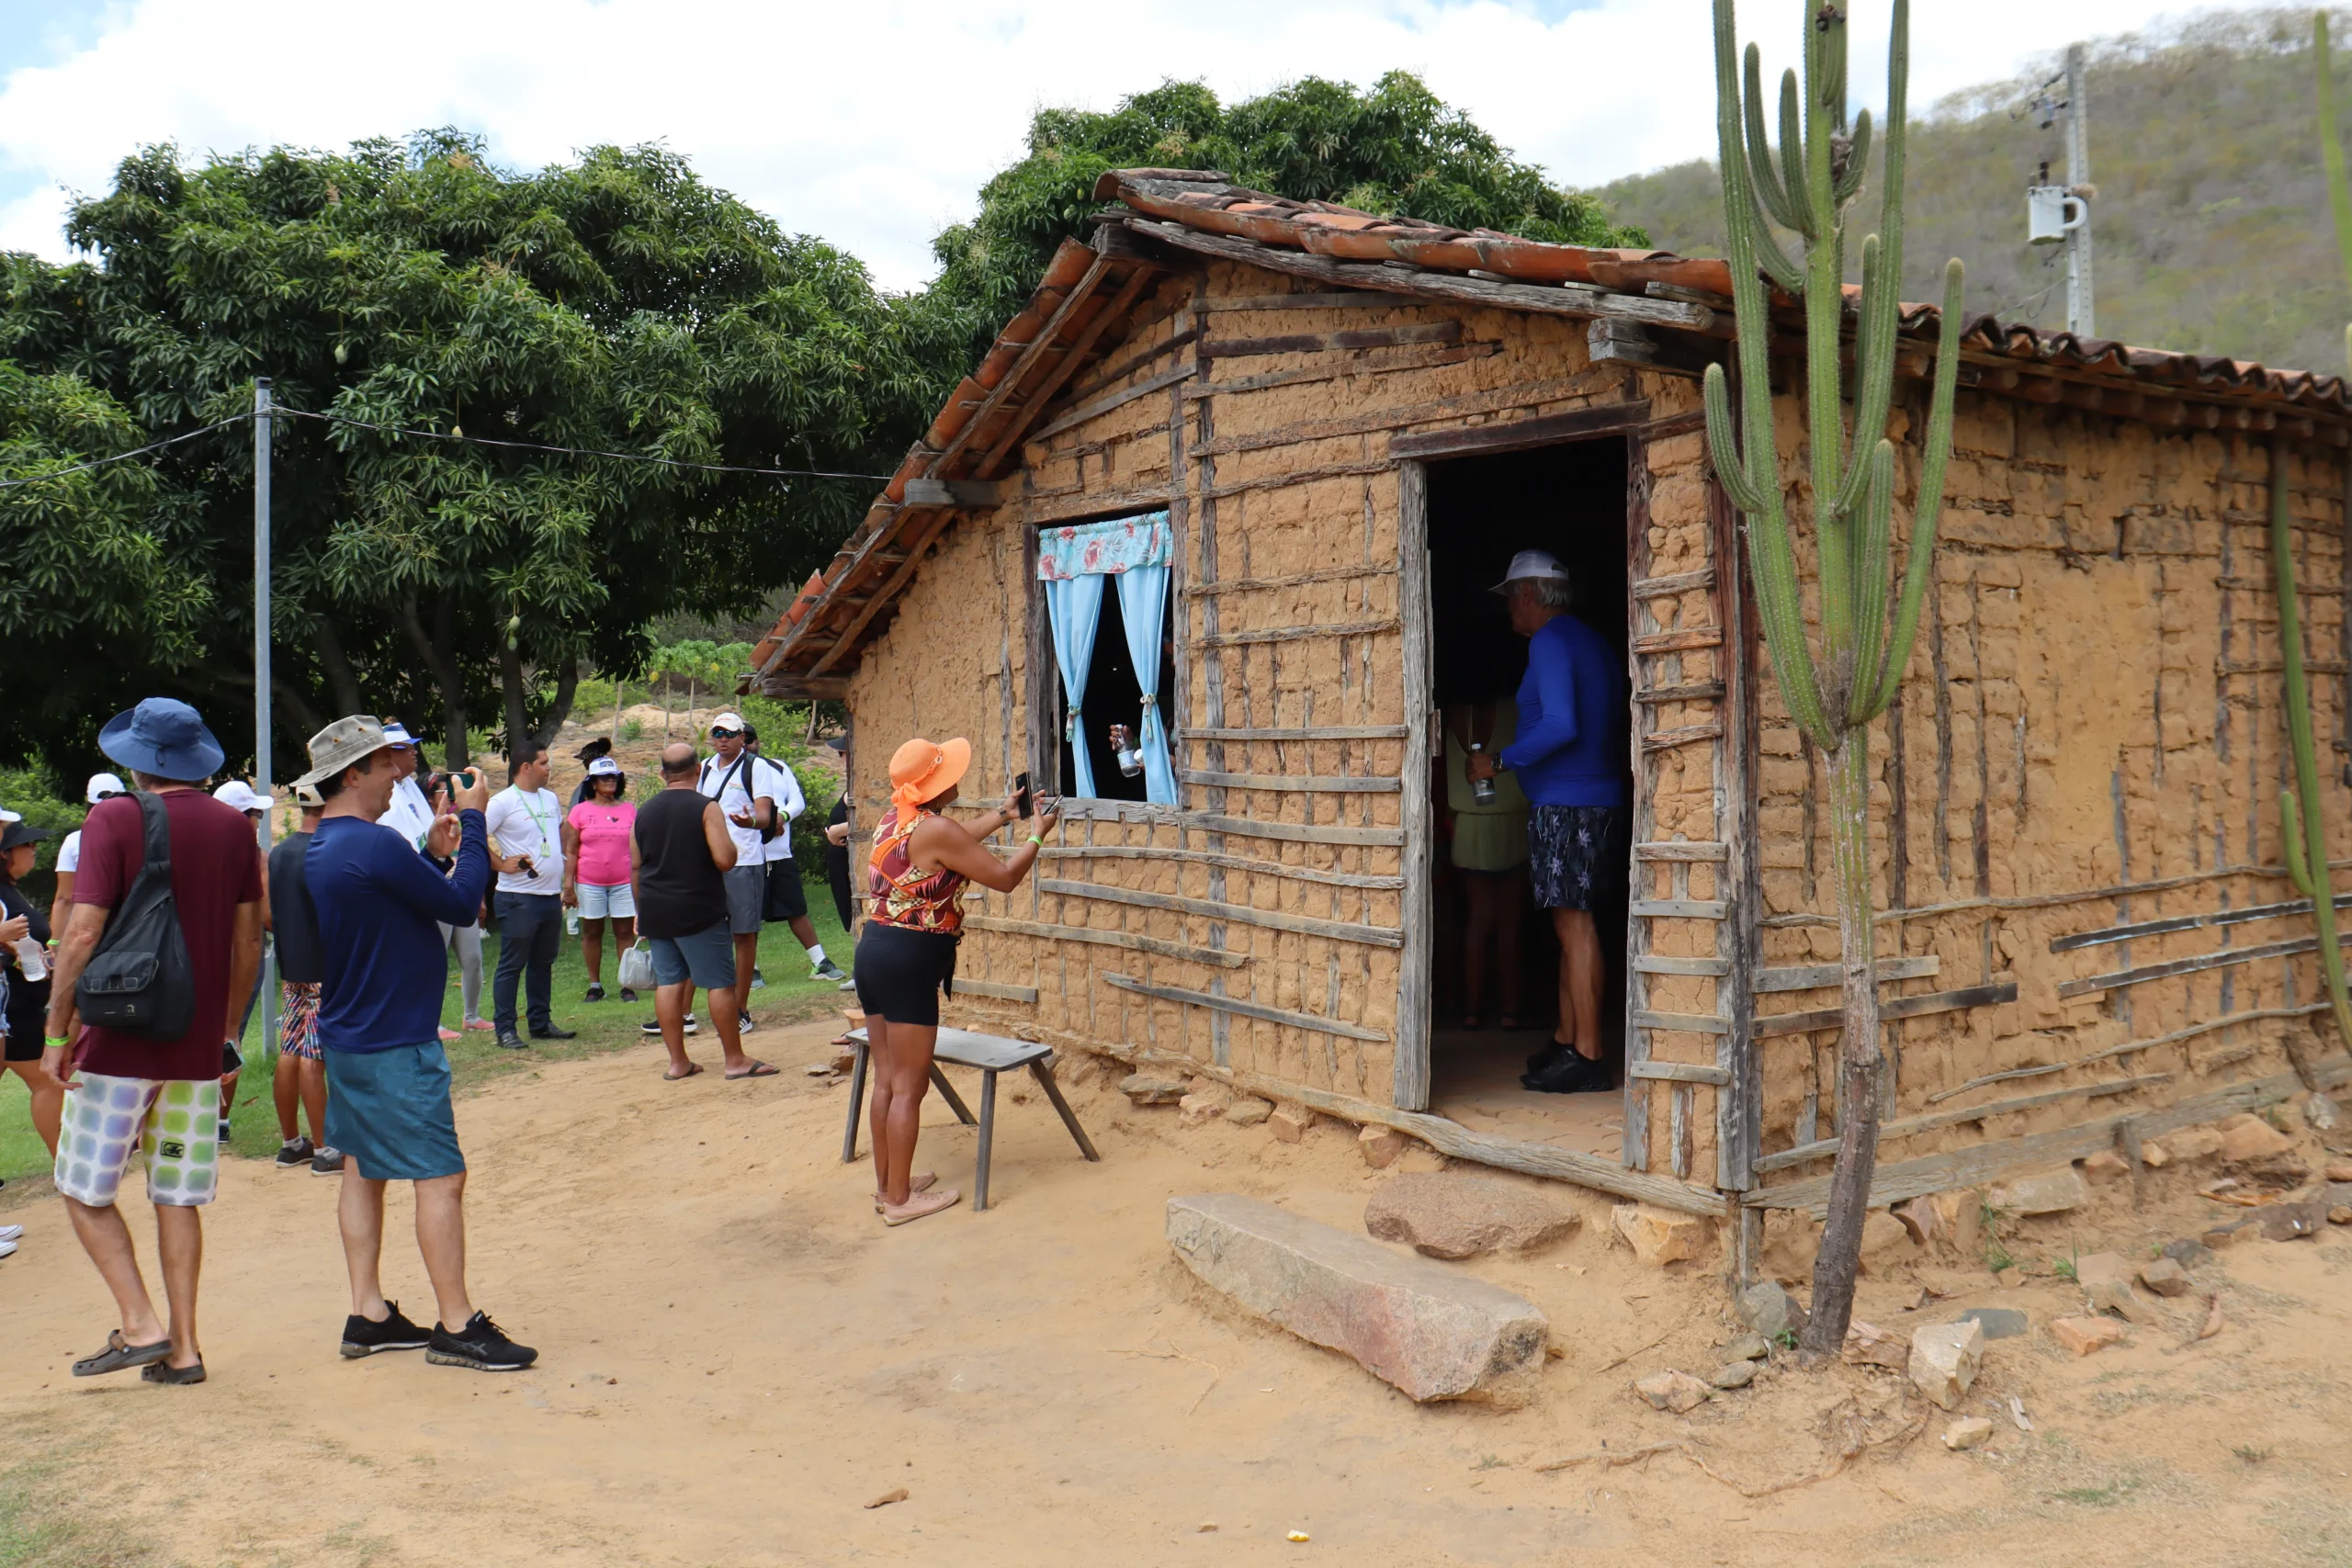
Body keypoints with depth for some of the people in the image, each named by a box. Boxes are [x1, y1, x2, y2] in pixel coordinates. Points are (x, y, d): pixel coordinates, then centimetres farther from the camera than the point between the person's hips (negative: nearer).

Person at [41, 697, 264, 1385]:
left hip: (119, 1041, -4)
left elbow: (83, 935, -15)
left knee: (86, 1190, 9)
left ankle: (141, 1325, 1)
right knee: (177, 1197, 11)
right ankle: (182, 1346, 11)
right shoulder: (235, 828, 5)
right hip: (197, 1045, 5)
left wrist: (57, 1030, -6)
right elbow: (248, 946, 8)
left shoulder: (114, 820, -9)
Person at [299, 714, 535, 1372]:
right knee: (441, 1175, -5)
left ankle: (368, 1317, 20)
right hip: (395, 1045, -10)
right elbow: (459, 903, -16)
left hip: (348, 1038, 11)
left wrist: (434, 853, 15)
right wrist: (473, 820, -8)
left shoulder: (320, 849, 10)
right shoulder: (371, 846, -22)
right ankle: (457, 1326, 0)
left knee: (363, 1169, 14)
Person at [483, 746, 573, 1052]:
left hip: (551, 896, 8)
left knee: (543, 963, 14)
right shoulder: (504, 802, -11)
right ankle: (505, 1029, 3)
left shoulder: (551, 798, 12)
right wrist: (502, 863, -16)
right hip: (519, 898, -7)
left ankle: (541, 1024, 23)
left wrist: (566, 881, 16)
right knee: (512, 965, -2)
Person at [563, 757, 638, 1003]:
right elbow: (571, 851, 2)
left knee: (625, 931, 0)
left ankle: (627, 985, 5)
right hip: (589, 883, 0)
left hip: (624, 882, 0)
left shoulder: (629, 810, 6)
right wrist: (568, 885, -4)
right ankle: (595, 985, 15)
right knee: (591, 932, 6)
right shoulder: (580, 811, 3)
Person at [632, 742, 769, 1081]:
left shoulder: (645, 812, 8)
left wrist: (643, 910, 23)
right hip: (699, 912, -6)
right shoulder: (706, 808, -10)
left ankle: (678, 1062, 12)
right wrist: (728, 840, 3)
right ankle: (735, 1060, 2)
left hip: (656, 913, 6)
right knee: (721, 983, 0)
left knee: (668, 982, 9)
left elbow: (635, 867, 13)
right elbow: (725, 859, -19)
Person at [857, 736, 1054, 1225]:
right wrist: (1036, 836, 6)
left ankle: (887, 1183, 27)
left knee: (887, 1079, 17)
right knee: (909, 1086, 0)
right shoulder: (935, 828, -16)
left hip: (873, 949, 9)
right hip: (909, 959, -9)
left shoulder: (894, 819, 10)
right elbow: (1004, 878, -10)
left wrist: (1002, 815, 35)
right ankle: (900, 1198, 7)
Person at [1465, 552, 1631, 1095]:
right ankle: (1566, 1041, 18)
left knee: (1574, 927, -8)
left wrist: (1500, 762, -14)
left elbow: (1561, 725, -22)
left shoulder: (1550, 642, -11)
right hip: (1601, 801, 10)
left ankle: (1587, 1058, -7)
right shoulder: (1595, 643, 18)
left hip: (1566, 806, -10)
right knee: (1571, 926, 13)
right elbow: (1621, 722, 22)